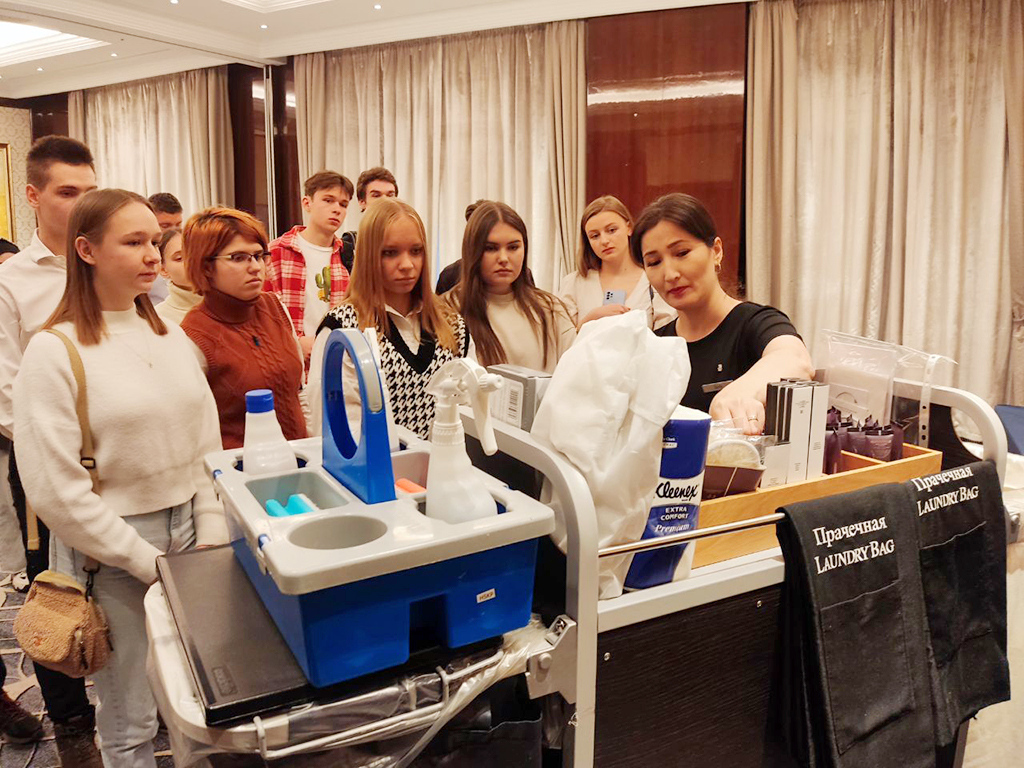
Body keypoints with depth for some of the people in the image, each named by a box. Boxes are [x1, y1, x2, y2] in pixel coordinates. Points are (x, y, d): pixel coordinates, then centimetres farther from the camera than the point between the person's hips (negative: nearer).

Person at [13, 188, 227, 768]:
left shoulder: (171, 337, 5)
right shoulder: (55, 351, -11)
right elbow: (55, 489, -14)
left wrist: (212, 540, 0)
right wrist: (147, 562, -12)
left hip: (188, 530, 5)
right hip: (111, 552, -4)